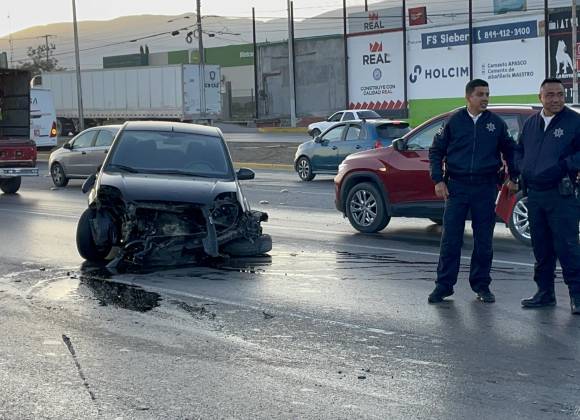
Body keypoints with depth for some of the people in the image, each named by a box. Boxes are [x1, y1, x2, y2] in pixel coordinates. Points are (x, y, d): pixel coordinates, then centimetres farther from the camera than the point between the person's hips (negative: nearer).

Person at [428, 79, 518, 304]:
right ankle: (443, 285, 6)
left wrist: (513, 177, 8)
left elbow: (509, 150, 18)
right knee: (450, 238, -2)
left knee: (484, 240, 5)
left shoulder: (496, 123, 6)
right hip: (456, 186, -1)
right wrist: (438, 180, 0)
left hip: (485, 188, 1)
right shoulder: (455, 121, 3)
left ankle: (481, 285, 16)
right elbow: (436, 151, 9)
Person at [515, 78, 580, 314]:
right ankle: (545, 293, 21)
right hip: (534, 195, 6)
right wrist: (522, 169, 9)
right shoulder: (531, 123, 14)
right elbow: (519, 151, 26)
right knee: (541, 248, 12)